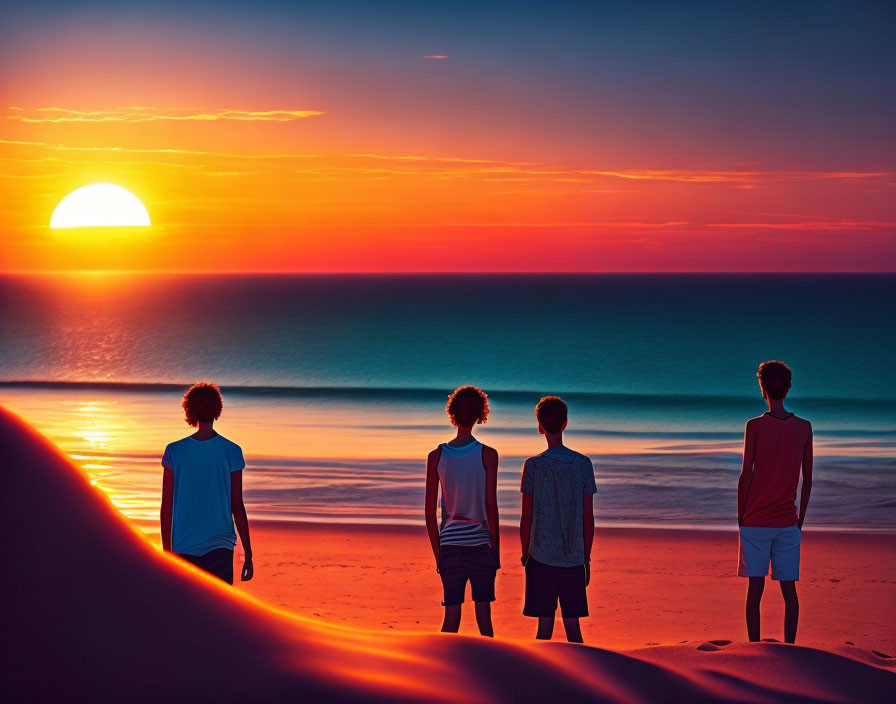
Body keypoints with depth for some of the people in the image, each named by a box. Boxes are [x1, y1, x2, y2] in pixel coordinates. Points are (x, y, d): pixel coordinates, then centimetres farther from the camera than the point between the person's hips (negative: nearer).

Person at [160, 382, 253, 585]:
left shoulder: (174, 452, -1)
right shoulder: (231, 452, -3)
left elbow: (166, 507, 2)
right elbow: (237, 507, -1)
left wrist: (167, 552, 11)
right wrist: (248, 554, 6)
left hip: (184, 548, 2)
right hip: (220, 545, -2)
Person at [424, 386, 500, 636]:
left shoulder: (436, 456, 1)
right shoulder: (487, 455, -6)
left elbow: (430, 512, 3)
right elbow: (491, 507, -8)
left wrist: (438, 554, 12)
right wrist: (496, 550, 1)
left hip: (449, 543, 2)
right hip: (480, 543, -2)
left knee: (451, 617, 7)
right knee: (483, 615, 6)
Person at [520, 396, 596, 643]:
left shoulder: (533, 465, -5)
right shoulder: (583, 464, 2)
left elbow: (526, 518, -3)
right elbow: (588, 518, 5)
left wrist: (525, 555, 9)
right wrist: (586, 558, 14)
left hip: (542, 558, -2)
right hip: (574, 558, 2)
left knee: (545, 626, 2)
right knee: (573, 627, 8)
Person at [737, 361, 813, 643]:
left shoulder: (755, 426, -7)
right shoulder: (804, 427, 3)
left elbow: (745, 476, -8)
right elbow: (808, 479, 6)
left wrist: (740, 517, 2)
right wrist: (800, 519, 15)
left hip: (755, 521, -2)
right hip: (787, 522, 2)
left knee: (755, 588, 1)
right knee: (789, 589, 6)